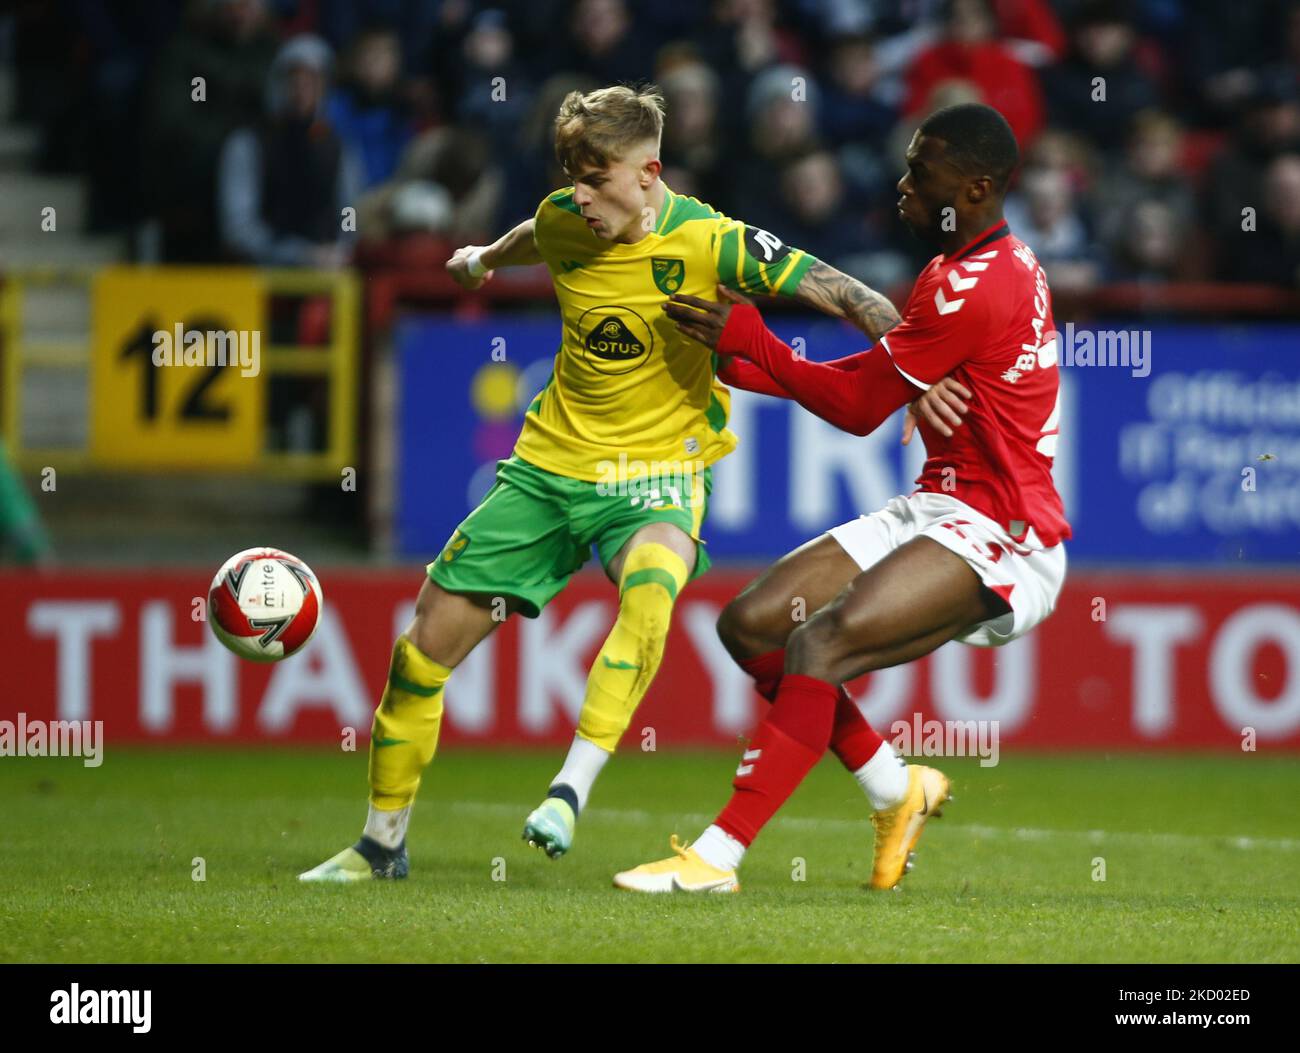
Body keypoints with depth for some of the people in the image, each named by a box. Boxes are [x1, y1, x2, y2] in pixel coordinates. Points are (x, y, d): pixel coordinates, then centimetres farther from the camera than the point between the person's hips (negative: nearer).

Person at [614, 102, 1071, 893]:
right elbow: (873, 380, 17)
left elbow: (859, 406, -12)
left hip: (997, 538, -10)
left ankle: (717, 856, -28)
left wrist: (746, 338, -4)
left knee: (820, 646, -26)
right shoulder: (1003, 262, 14)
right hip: (939, 511, 10)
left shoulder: (976, 286, -18)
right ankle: (899, 789, 15)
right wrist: (743, 368, 11)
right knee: (752, 623, 2)